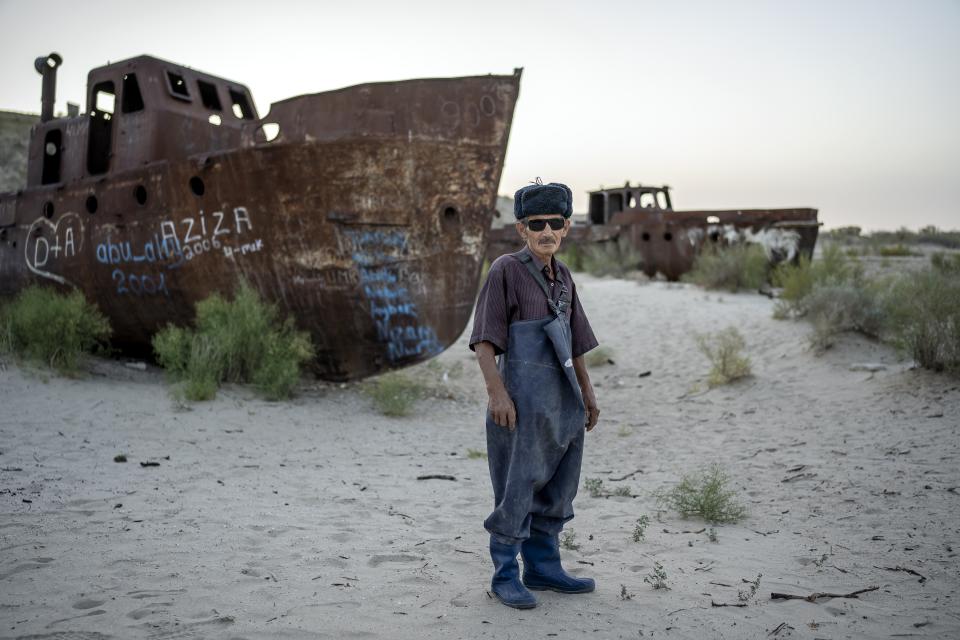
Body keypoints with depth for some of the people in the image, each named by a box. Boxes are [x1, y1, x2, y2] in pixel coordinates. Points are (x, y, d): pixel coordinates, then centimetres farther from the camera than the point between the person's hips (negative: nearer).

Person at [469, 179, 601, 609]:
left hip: (563, 401, 7)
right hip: (524, 402, -7)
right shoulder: (506, 270, -8)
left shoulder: (563, 276, 12)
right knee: (516, 490, 0)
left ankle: (544, 566, 30)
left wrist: (587, 391, 20)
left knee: (556, 488, 15)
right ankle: (505, 577, 14)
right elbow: (484, 339, -12)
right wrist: (496, 392, -20)